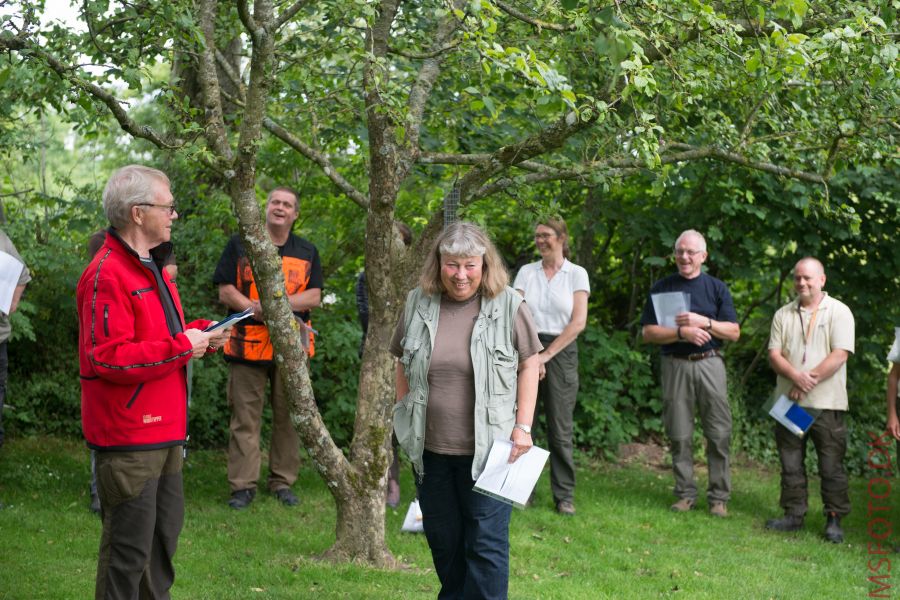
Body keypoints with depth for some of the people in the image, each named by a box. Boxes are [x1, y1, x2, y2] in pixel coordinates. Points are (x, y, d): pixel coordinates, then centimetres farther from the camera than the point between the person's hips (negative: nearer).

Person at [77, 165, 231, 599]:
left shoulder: (151, 268, 15)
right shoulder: (107, 275, -18)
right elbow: (107, 357, -25)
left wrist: (201, 335, 7)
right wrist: (181, 346, -20)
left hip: (164, 432, 10)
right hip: (128, 438, -10)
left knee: (164, 535, 20)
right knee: (130, 548, -2)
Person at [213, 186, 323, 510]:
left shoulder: (308, 252, 12)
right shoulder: (240, 245, 7)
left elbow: (314, 297, 3)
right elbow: (225, 291, 1)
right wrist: (255, 309, -15)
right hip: (248, 344, -2)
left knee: (288, 416, 6)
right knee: (245, 418, 0)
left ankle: (283, 481, 16)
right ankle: (243, 485, 5)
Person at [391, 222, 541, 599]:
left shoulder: (508, 306, -6)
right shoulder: (418, 303, 3)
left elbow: (529, 364, -2)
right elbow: (403, 364, 14)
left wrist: (522, 427, -7)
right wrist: (404, 418, 11)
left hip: (487, 448, -4)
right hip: (430, 448, 4)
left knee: (486, 542, -3)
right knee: (442, 539, 16)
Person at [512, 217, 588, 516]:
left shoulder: (577, 274, 3)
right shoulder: (526, 272, 9)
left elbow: (578, 322, -5)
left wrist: (547, 354, -10)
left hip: (561, 351, -2)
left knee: (560, 428, 0)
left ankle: (564, 496, 7)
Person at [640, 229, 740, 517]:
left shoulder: (717, 288, 9)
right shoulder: (662, 288, 8)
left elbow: (734, 332, 4)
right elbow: (648, 332, 1)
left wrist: (703, 322, -11)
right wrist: (682, 332, -13)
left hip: (710, 364, 0)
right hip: (675, 365, 0)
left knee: (719, 434, -4)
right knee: (679, 435, 3)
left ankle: (719, 496, 3)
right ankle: (685, 494, 12)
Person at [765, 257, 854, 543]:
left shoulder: (839, 312, -1)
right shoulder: (783, 315, 12)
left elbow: (840, 355, -11)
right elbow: (774, 355, 3)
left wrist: (808, 382, -15)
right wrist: (796, 376, -16)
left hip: (827, 404, -4)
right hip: (788, 401, 4)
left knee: (832, 466, 0)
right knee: (791, 463, 8)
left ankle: (834, 519, 7)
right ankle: (794, 515, 17)